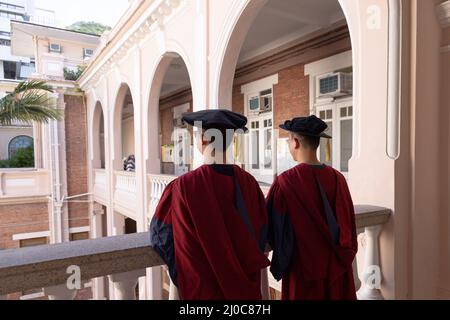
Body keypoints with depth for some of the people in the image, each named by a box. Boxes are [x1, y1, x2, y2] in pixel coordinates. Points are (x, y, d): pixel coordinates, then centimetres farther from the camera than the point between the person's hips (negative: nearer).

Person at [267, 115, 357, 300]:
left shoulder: (285, 182, -19)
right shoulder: (337, 179, -6)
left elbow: (275, 228, -11)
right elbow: (349, 226, 4)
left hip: (303, 271, -4)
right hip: (336, 271, 4)